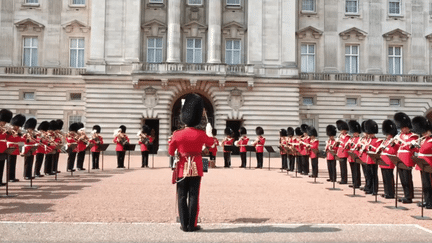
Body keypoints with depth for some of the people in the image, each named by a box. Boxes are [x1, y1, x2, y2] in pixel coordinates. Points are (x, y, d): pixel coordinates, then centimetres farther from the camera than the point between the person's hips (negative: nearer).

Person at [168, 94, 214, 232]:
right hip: (196, 168, 0)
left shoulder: (177, 134, -10)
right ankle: (192, 225, 8)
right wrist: (209, 131, 33)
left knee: (182, 197, 8)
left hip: (182, 168, 0)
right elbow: (210, 143, 15)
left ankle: (184, 225, 10)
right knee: (193, 196, 5)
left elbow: (171, 152, 1)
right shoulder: (201, 134, -8)